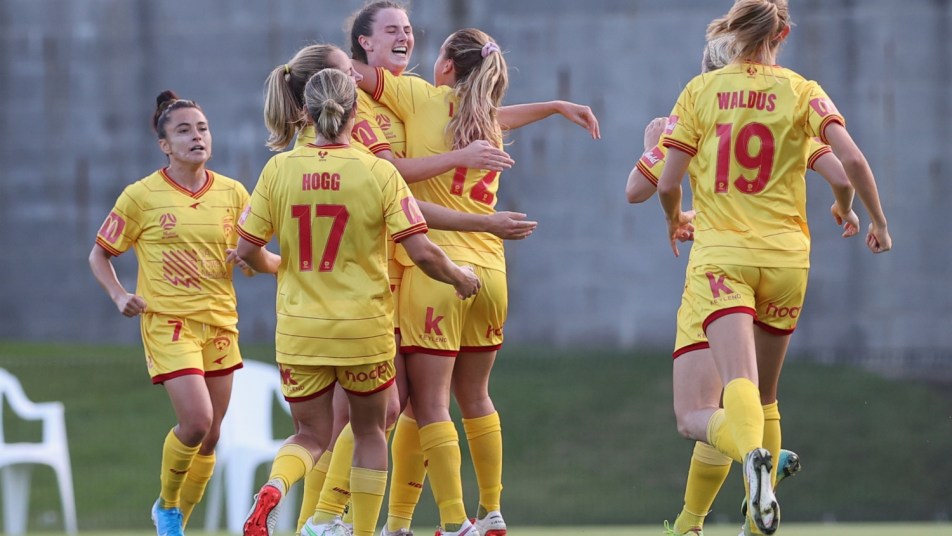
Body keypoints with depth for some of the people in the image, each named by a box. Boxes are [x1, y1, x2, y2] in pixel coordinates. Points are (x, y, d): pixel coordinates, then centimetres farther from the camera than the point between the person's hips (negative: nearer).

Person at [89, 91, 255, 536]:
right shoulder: (141, 196, -5)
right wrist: (120, 296, -11)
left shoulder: (232, 194, 3)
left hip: (220, 322, 4)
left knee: (209, 436, 8)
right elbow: (100, 255, 5)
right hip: (167, 321, -4)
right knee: (196, 420, -18)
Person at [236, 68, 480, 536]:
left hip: (299, 330, 1)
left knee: (311, 435, 13)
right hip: (364, 329, -1)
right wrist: (461, 278, 6)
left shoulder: (279, 169, -5)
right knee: (370, 431, 20)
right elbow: (422, 253, -14)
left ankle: (273, 488, -18)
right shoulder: (379, 173, -10)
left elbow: (247, 249, -1)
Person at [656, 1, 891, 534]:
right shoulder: (802, 92, 2)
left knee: (740, 384, -18)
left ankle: (753, 455, -49)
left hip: (720, 253, -2)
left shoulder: (699, 91, 3)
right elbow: (852, 159, -11)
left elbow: (667, 184, 1)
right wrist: (877, 221, 5)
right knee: (765, 395, 18)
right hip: (785, 255, 2)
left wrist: (675, 220, 23)